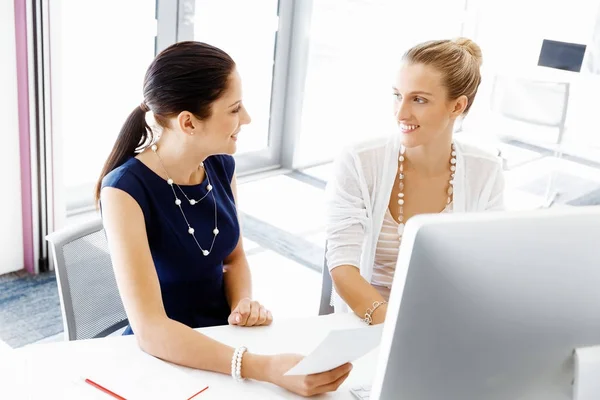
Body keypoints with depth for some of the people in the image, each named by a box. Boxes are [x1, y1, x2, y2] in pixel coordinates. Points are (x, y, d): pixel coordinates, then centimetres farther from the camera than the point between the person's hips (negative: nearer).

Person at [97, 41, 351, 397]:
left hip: (222, 343, 5)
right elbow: (150, 330, -29)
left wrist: (243, 304, -10)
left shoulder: (221, 165, -4)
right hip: (163, 357, -5)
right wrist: (263, 368, -38)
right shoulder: (124, 191, -22)